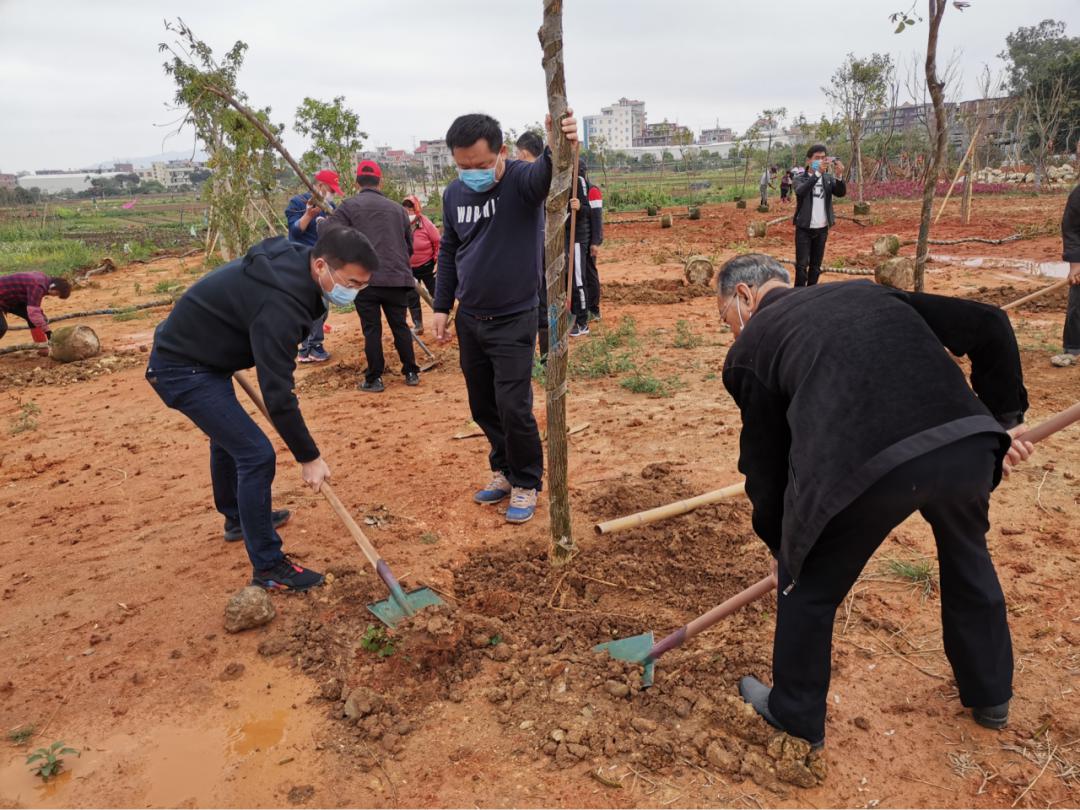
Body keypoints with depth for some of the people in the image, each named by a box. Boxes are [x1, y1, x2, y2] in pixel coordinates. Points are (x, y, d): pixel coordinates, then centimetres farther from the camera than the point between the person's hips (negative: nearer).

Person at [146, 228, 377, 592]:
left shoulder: (292, 261, -5)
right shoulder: (280, 302, -33)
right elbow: (277, 394, -32)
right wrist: (309, 458, -24)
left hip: (194, 352, 10)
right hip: (183, 370, -10)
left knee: (229, 434, 27)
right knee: (256, 454, -12)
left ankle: (238, 517, 51)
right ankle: (267, 567, 1)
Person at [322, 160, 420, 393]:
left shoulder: (350, 206, 1)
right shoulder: (397, 208, 13)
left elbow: (328, 232, -8)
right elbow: (409, 246, 18)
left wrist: (322, 221, 14)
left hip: (365, 278, -3)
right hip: (398, 278, 3)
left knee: (371, 329, 4)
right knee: (400, 326, 13)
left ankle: (374, 379, 8)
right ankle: (411, 373, 18)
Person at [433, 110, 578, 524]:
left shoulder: (522, 180, -15)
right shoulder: (454, 193, 2)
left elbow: (545, 174, -39)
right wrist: (442, 307, 10)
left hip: (514, 321, -6)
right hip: (469, 320, 6)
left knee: (513, 407, -6)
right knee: (482, 407, 14)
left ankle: (526, 485, 15)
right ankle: (504, 471, 34)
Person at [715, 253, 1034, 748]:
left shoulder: (751, 346, 15)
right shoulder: (866, 292, 27)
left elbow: (765, 462, 17)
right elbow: (988, 326, 19)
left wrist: (780, 545, 30)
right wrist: (1003, 417, 27)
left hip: (866, 466, -5)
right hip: (968, 443, 6)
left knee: (808, 583, 21)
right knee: (968, 558, 35)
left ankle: (795, 713, 41)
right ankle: (989, 695, 56)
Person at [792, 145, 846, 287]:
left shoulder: (829, 178, 6)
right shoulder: (800, 178, -5)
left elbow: (841, 192, -9)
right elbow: (801, 191, -26)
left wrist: (839, 175, -27)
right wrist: (818, 173, -37)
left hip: (822, 228, 4)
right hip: (804, 228, -4)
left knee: (816, 265, 10)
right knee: (802, 264, -5)